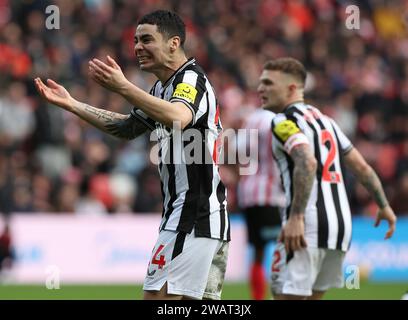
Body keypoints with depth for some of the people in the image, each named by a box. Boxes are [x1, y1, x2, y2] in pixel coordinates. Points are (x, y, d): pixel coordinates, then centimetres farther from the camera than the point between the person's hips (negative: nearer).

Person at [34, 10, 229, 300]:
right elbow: (128, 127, 31)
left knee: (157, 295, -13)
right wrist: (70, 104, 26)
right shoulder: (164, 86, 18)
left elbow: (178, 118, -35)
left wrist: (123, 87, -41)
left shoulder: (191, 78, -12)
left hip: (193, 216, -10)